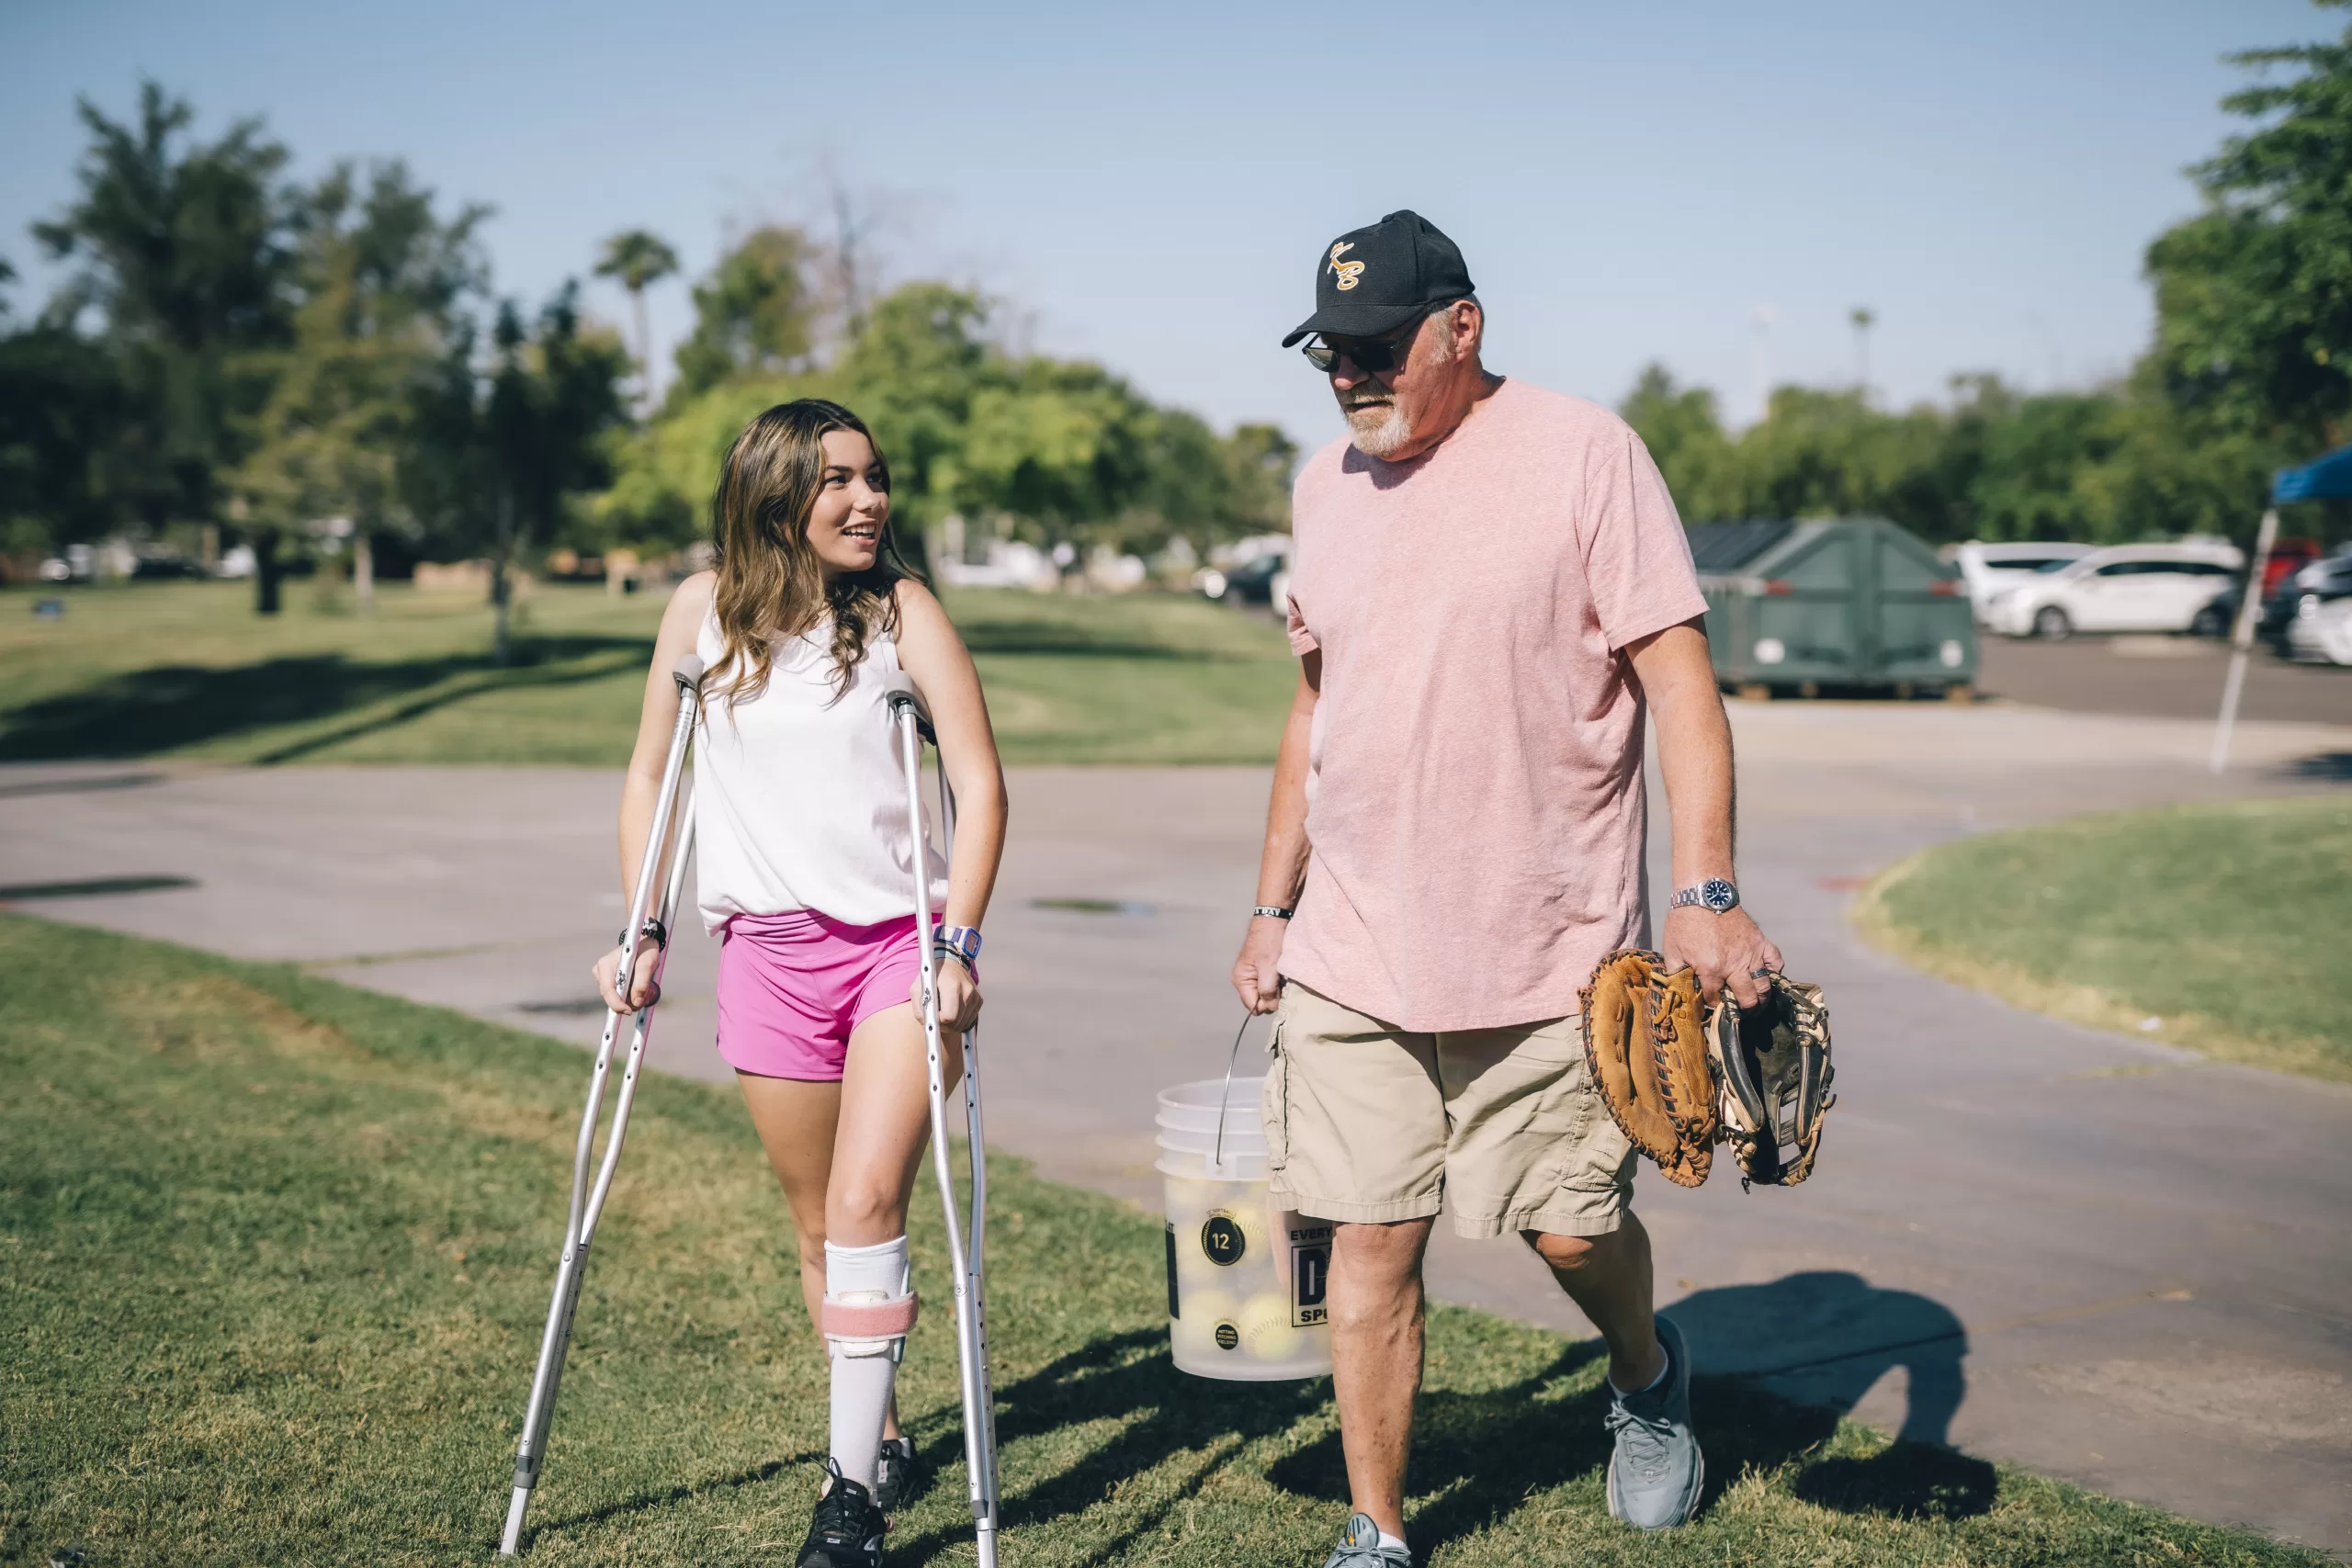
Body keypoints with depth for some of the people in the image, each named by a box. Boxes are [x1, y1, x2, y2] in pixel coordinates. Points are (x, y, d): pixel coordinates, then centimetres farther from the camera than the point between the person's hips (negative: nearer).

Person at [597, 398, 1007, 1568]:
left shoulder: (900, 608, -3)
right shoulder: (702, 609, 3)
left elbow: (979, 781, -6)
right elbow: (649, 775, 13)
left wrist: (957, 945, -15)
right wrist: (642, 935, 7)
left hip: (900, 940, -3)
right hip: (769, 950, 3)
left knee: (866, 1205, -15)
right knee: (818, 1226, 9)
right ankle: (883, 1443, 27)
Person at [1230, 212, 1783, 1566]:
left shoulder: (1584, 453, -6)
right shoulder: (1326, 488, 11)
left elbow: (1677, 678, -9)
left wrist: (1710, 892, -18)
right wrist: (1273, 904, 18)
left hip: (1552, 950, -4)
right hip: (1352, 953, 4)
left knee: (1571, 1228, 5)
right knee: (1372, 1240, 3)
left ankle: (1649, 1377, 39)